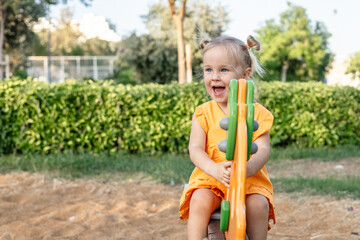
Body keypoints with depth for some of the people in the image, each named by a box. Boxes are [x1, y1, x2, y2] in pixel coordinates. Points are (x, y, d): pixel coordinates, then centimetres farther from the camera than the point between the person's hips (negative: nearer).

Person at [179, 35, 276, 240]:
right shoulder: (203, 113, 2)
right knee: (200, 200, -28)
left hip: (250, 177, 0)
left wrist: (246, 168, -33)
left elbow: (263, 150, -10)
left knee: (259, 204, -27)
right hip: (210, 178, 0)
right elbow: (195, 149, -7)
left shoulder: (257, 112, 0)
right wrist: (214, 169, -29)